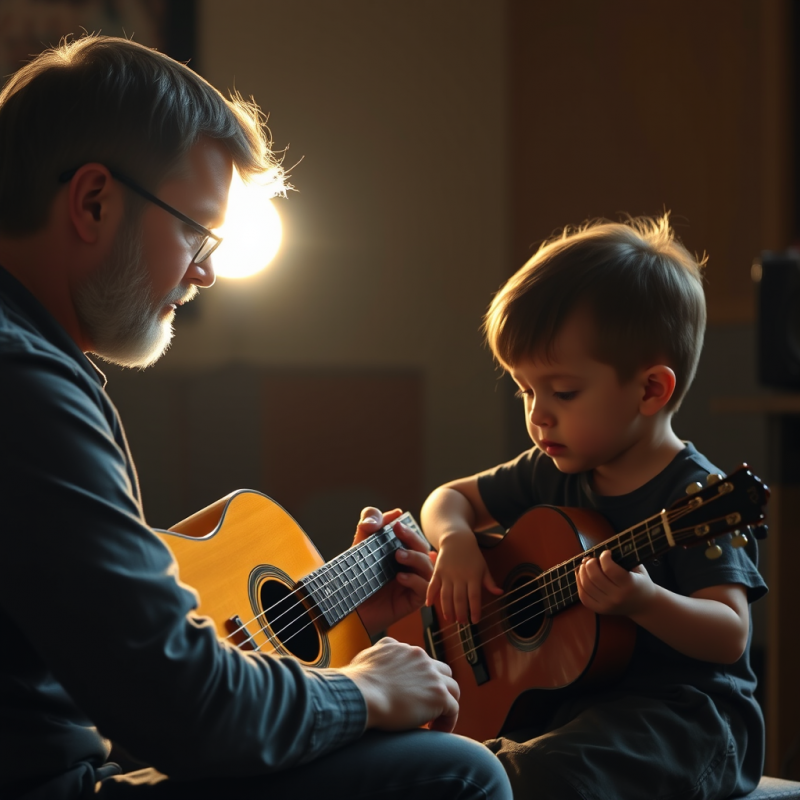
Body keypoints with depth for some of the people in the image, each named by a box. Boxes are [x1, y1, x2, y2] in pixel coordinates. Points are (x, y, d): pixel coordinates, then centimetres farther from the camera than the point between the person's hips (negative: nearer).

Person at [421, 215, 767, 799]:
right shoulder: (554, 472, 9)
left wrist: (644, 602, -38)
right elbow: (452, 498, 23)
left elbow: (730, 636, -20)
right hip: (562, 700, 8)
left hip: (681, 714, -7)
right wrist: (456, 540, -1)